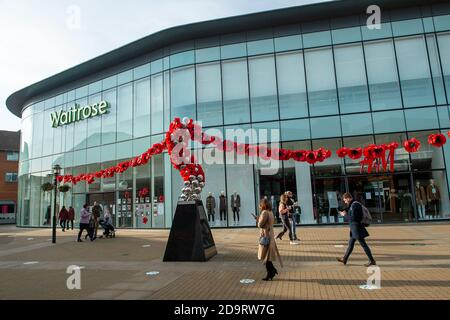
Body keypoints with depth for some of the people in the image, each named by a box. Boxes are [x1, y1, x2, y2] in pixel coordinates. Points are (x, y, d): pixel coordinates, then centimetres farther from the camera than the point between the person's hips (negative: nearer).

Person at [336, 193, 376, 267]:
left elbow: (353, 218, -22)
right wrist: (346, 213, 9)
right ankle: (344, 259, 23)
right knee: (351, 243, 15)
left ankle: (372, 261, 6)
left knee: (363, 244, -3)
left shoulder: (354, 205, -19)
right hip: (354, 228, 11)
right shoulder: (353, 204, 12)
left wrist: (344, 215, -10)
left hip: (357, 228, -11)